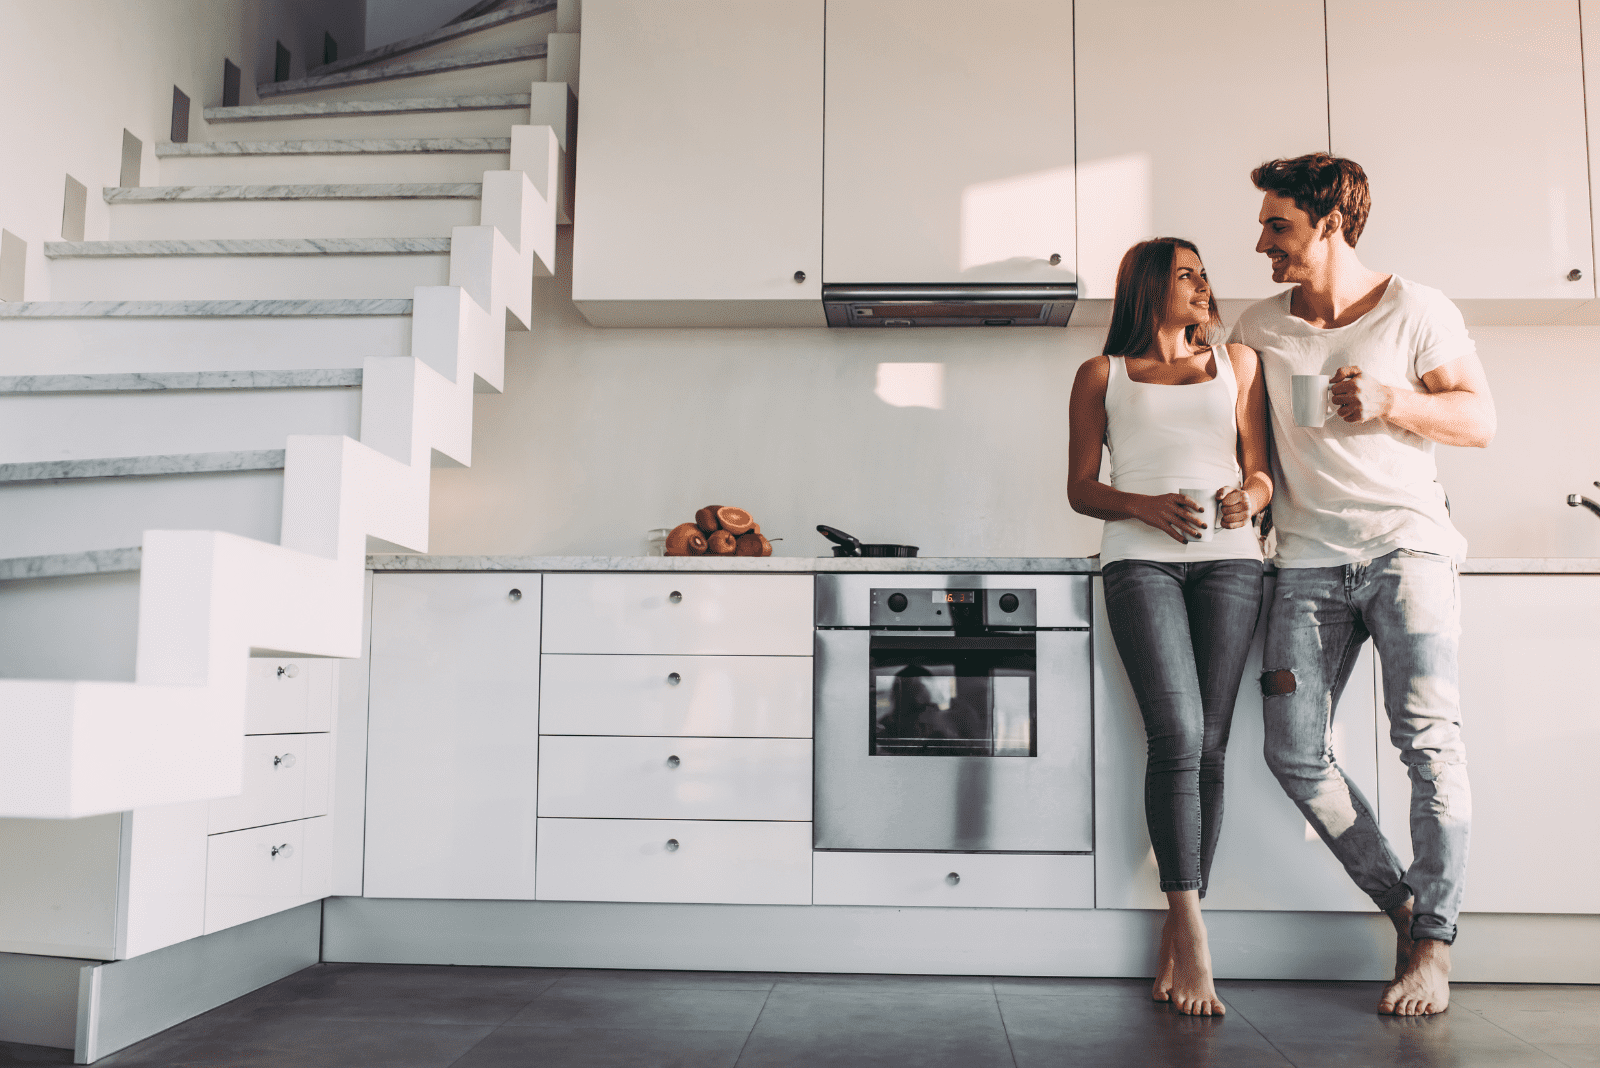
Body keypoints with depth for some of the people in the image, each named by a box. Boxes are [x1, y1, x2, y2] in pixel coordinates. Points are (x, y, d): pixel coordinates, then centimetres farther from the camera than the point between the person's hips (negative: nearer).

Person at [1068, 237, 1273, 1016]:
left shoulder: (1237, 362, 22)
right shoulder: (1102, 374, 16)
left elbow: (1262, 470, 20)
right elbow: (1080, 488, 10)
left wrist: (1249, 497, -4)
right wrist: (1144, 505, -10)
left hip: (1228, 556, 3)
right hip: (1140, 557, -2)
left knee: (1208, 746, -3)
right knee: (1177, 736, -17)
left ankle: (1174, 937, 4)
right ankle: (1194, 940, -14)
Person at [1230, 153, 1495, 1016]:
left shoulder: (1416, 311, 3)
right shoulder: (1258, 329, 13)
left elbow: (1480, 420, 0)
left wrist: (1390, 402, -15)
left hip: (1406, 541, -3)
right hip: (1308, 558, 4)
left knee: (1426, 735, -14)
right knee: (1294, 753, -5)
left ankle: (1433, 941, -3)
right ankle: (1402, 904, 12)